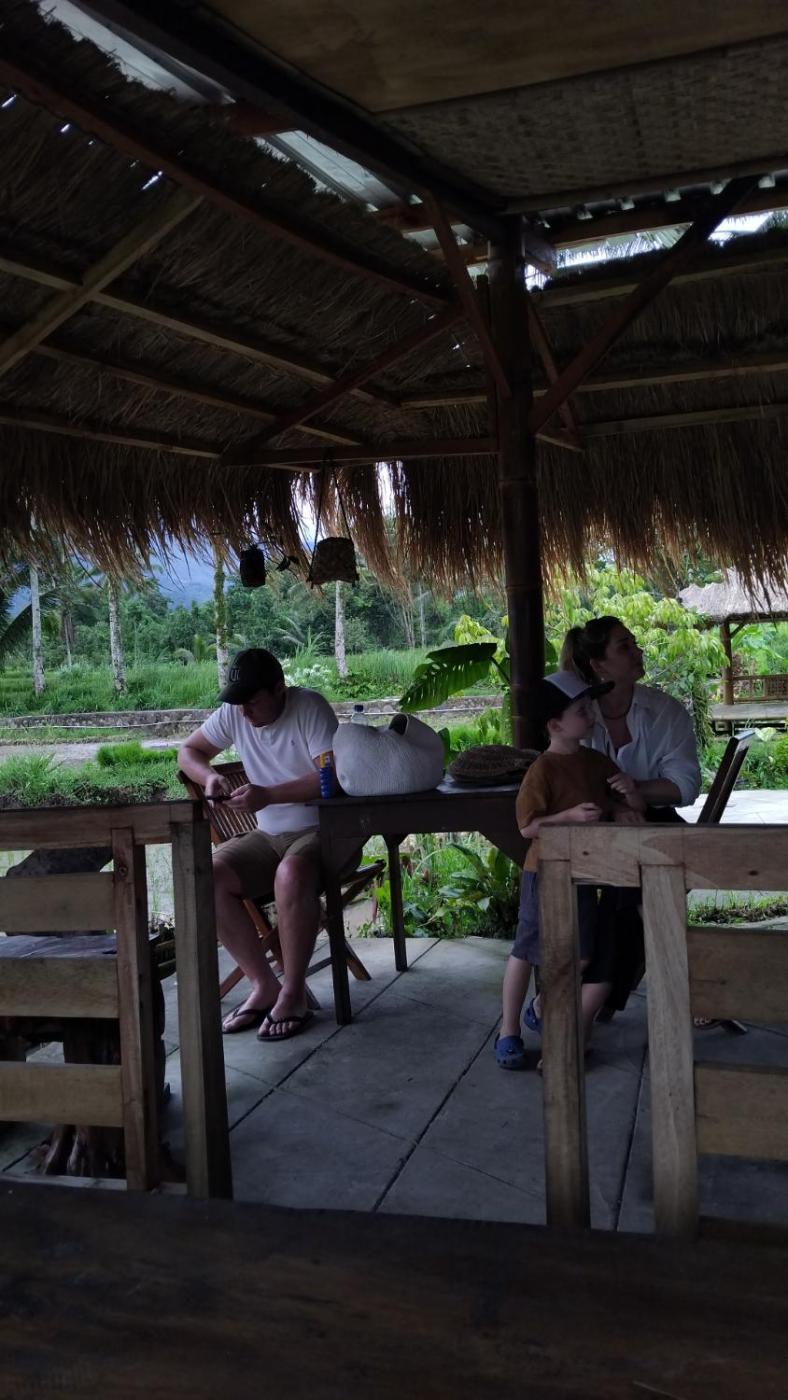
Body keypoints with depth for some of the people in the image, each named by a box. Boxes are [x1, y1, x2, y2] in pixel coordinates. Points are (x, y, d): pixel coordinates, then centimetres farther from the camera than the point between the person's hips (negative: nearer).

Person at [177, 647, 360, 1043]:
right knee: (207, 877, -19)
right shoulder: (233, 714, 2)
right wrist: (209, 777, -7)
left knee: (292, 874, -38)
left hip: (325, 829, -6)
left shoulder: (310, 708, -15)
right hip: (269, 836, 6)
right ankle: (264, 985, -10)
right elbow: (188, 750, 15)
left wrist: (268, 796, -29)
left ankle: (293, 994, -21)